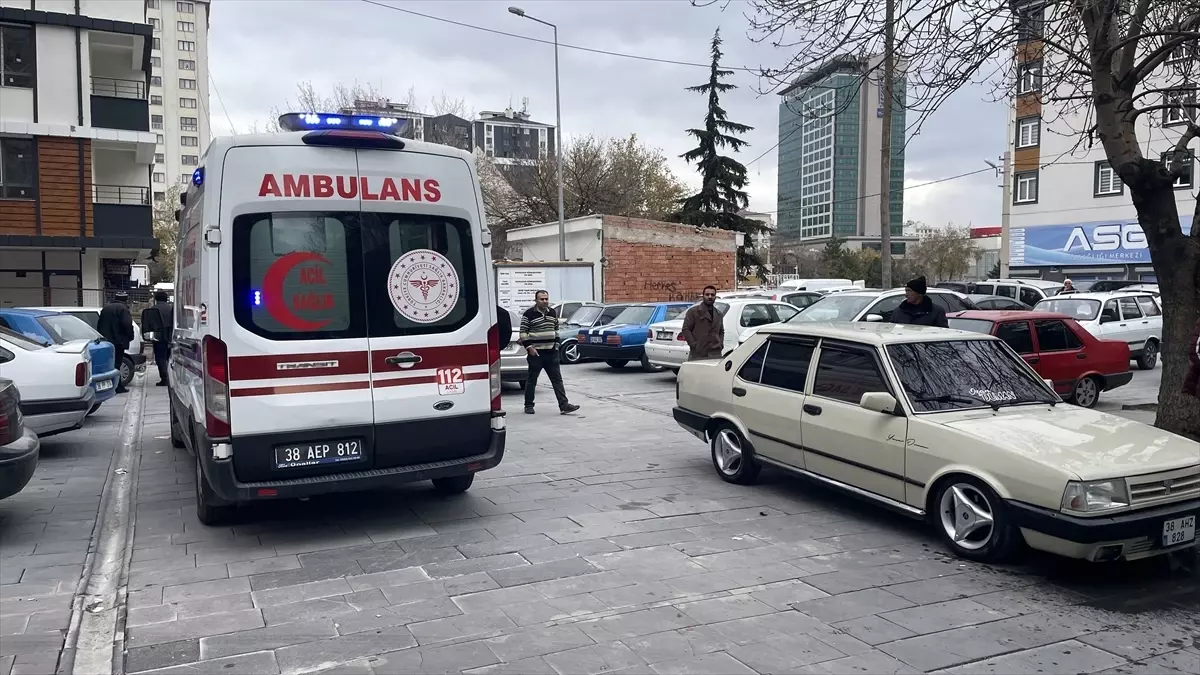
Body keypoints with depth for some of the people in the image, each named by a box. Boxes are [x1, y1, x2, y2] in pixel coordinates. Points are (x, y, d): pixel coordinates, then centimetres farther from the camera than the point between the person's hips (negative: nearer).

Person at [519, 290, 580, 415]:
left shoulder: (553, 313, 11)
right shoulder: (528, 314, -7)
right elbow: (523, 332, -7)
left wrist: (556, 344, 14)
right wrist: (529, 347, -15)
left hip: (551, 353, 5)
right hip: (536, 353, -5)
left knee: (557, 379, 1)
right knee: (532, 380, 5)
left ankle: (564, 405, -1)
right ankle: (528, 405, 17)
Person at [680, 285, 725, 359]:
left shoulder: (718, 314, 20)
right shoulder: (693, 311, 2)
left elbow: (721, 332, 29)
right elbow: (686, 329, -3)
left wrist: (720, 344, 10)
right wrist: (693, 344, -10)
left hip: (715, 355, 5)